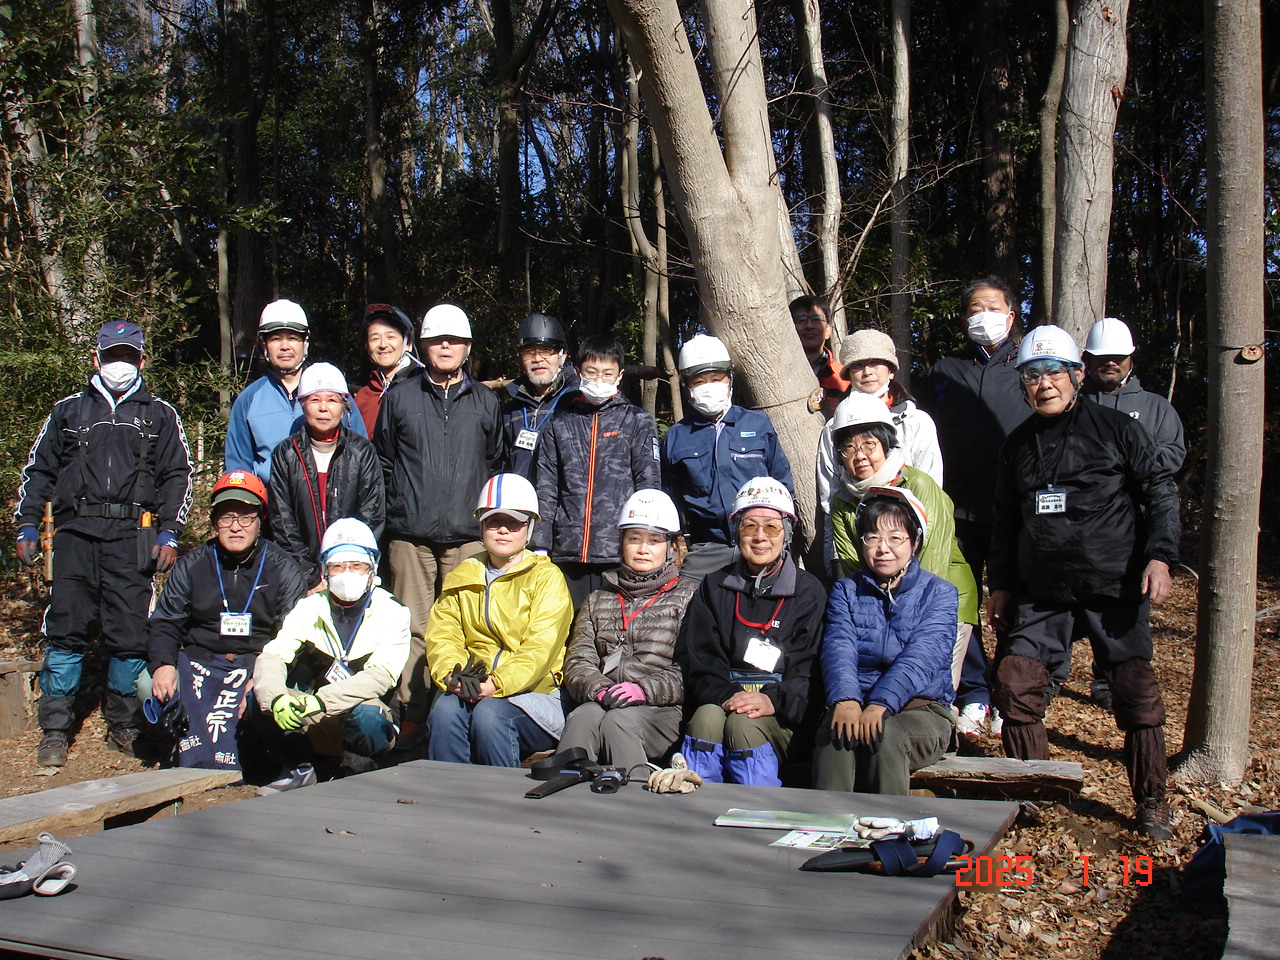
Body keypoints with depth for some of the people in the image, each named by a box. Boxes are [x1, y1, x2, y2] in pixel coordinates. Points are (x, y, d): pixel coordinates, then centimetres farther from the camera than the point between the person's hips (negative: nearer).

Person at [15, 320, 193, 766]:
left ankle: (123, 725, 9)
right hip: (74, 533, 1)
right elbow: (38, 470, 19)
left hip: (133, 535, -1)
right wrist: (26, 525, 8)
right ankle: (55, 729, 4)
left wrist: (169, 532, 1)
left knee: (131, 633, -3)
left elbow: (177, 476, 11)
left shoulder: (160, 416, 16)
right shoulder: (68, 411, 20)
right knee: (65, 628, -3)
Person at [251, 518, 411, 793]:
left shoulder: (391, 613, -7)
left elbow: (380, 675, -21)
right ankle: (299, 770, 3)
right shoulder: (310, 608, 4)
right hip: (317, 727, 4)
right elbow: (271, 657, -9)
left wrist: (321, 701, -35)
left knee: (368, 714, -36)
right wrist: (275, 697, -32)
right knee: (262, 699, -18)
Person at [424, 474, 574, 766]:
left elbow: (540, 650, -8)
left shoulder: (547, 577, 4)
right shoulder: (461, 578, 19)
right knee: (446, 709, -29)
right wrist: (452, 674, -16)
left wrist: (496, 683, -24)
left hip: (532, 695, -3)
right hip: (468, 693, 3)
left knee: (489, 713, -32)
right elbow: (441, 637, 7)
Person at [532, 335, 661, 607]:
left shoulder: (637, 422, 9)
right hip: (568, 552, 2)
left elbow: (649, 484, 3)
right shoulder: (559, 426, 15)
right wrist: (540, 546, 3)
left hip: (620, 553, -2)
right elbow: (545, 490, 12)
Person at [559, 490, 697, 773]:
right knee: (583, 716, -31)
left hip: (663, 710, -3)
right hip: (603, 703, 3)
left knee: (619, 720, -34)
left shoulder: (689, 596, 13)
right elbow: (577, 663, 14)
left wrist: (644, 689, -16)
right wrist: (599, 688, -10)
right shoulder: (598, 601, 27)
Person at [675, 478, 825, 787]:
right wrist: (725, 695, -14)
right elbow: (697, 658, 6)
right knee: (707, 718, -32)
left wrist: (774, 700, -20)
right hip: (720, 701, 2)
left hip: (781, 714, -1)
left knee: (743, 723, -33)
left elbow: (810, 667, -1)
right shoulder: (714, 588, 17)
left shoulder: (808, 591, 10)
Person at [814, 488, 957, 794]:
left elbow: (921, 656, -13)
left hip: (922, 709, -1)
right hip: (857, 703, 2)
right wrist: (845, 699, -27)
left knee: (885, 734, -33)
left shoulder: (939, 593, 4)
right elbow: (838, 647, -5)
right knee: (835, 732, -31)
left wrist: (880, 704, -30)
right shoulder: (845, 591, 12)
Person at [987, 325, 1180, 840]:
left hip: (1114, 585, -3)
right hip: (1040, 592, 4)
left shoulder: (1115, 428, 0)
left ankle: (1152, 802, 17)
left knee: (1138, 694, -2)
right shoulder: (1018, 445, 12)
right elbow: (1006, 521, 19)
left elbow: (1160, 492, 1)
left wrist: (1160, 555, -11)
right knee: (1014, 685, -4)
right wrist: (1000, 584, 17)